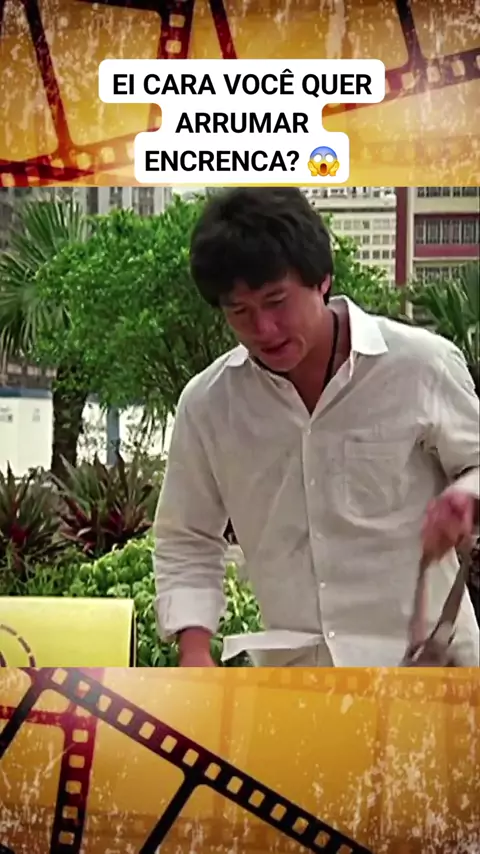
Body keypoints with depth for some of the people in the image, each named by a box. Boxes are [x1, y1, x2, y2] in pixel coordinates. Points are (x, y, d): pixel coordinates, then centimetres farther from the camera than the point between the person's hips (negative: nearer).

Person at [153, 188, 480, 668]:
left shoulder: (420, 366, -10)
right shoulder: (206, 403, -2)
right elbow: (186, 541, 8)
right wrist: (194, 647, -6)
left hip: (423, 662, -2)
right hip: (292, 681, 3)